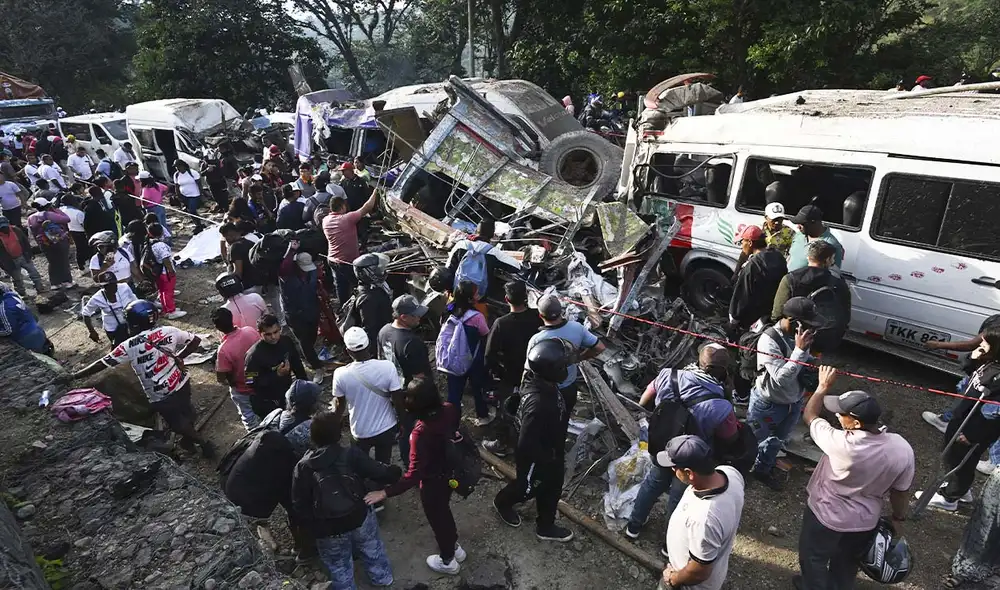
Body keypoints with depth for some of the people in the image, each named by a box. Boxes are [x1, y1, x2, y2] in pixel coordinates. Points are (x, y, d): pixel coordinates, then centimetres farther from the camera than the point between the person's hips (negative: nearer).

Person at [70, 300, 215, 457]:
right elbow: (196, 340, 0)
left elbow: (101, 364, -10)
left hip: (161, 398, -4)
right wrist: (179, 357, 4)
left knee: (179, 424, 19)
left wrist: (73, 376, 2)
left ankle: (204, 443, 26)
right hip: (182, 384, 4)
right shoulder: (168, 331, -9)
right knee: (185, 411, 28)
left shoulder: (129, 346, -18)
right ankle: (188, 440, 47)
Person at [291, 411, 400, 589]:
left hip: (328, 531, -1)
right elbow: (380, 473, -13)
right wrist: (395, 471, 8)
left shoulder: (302, 467, -12)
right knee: (372, 550, 31)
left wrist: (314, 525, 5)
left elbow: (299, 506, -10)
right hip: (360, 518, 1)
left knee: (340, 569, 25)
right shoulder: (351, 454, -15)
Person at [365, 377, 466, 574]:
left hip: (432, 482, -6)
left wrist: (384, 493, -32)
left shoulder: (421, 432, -38)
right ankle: (454, 547, 57)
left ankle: (448, 561, 48)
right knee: (443, 511, 33)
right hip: (449, 474, 6)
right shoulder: (449, 410, -20)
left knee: (437, 518, 22)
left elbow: (414, 474, -35)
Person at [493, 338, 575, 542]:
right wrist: (548, 459, -20)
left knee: (551, 487, 25)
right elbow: (527, 444, -37)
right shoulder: (538, 403, -43)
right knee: (527, 488, 22)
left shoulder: (543, 383, -15)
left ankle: (546, 526, 48)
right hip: (535, 458, -8)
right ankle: (503, 502, 52)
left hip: (548, 452, 8)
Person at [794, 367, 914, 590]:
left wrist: (823, 386, -7)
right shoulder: (903, 449, -22)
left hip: (826, 516, -5)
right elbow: (900, 492, -7)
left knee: (814, 559, 24)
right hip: (865, 521, 5)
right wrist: (898, 519, 12)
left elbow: (809, 415, -20)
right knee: (847, 563, 32)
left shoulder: (842, 445, -38)